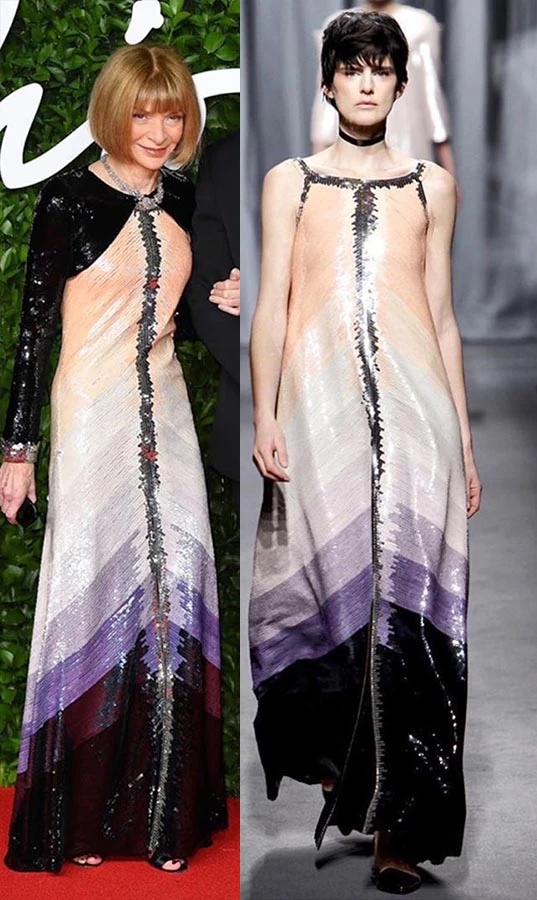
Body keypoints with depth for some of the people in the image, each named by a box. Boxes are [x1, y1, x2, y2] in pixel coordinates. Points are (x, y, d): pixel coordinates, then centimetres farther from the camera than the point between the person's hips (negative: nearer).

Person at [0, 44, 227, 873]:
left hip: (164, 409, 5)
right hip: (92, 415, -5)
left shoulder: (181, 197, 7)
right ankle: (80, 817, 12)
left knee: (168, 589, 4)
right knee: (95, 589, 0)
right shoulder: (70, 199, -9)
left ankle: (159, 811, 14)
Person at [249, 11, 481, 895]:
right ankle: (331, 759, 17)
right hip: (320, 404, 0)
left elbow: (442, 315, 16)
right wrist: (265, 416, -4)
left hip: (415, 403, 0)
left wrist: (464, 437, 12)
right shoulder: (290, 181, 13)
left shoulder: (432, 185, 16)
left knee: (409, 590, -7)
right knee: (330, 580, -5)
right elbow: (271, 306, 7)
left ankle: (399, 823, -4)